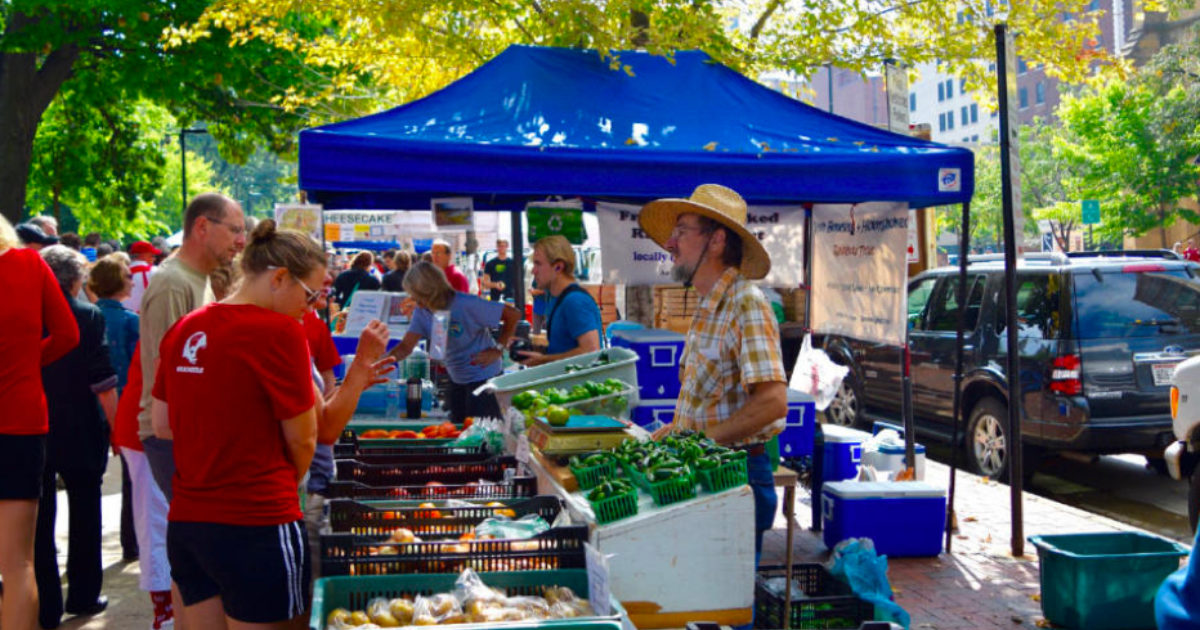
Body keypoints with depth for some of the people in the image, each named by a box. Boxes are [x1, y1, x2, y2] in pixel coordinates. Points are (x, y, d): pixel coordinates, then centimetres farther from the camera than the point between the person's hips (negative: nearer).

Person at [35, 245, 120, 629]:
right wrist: (116, 425, -2)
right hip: (80, 433, -2)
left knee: (39, 523, 8)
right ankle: (83, 596, 24)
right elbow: (102, 382, -13)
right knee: (84, 515, 16)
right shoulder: (87, 316, -12)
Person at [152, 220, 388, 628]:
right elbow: (303, 440, -7)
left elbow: (162, 424, 15)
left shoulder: (183, 330, 7)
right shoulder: (279, 332, -13)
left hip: (185, 525, 7)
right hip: (256, 529, -7)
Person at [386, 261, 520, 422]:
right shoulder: (422, 312, -5)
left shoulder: (466, 304, -25)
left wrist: (498, 349, -22)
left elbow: (513, 315, -21)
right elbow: (406, 347, -10)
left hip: (484, 377, -7)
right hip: (457, 379, 8)